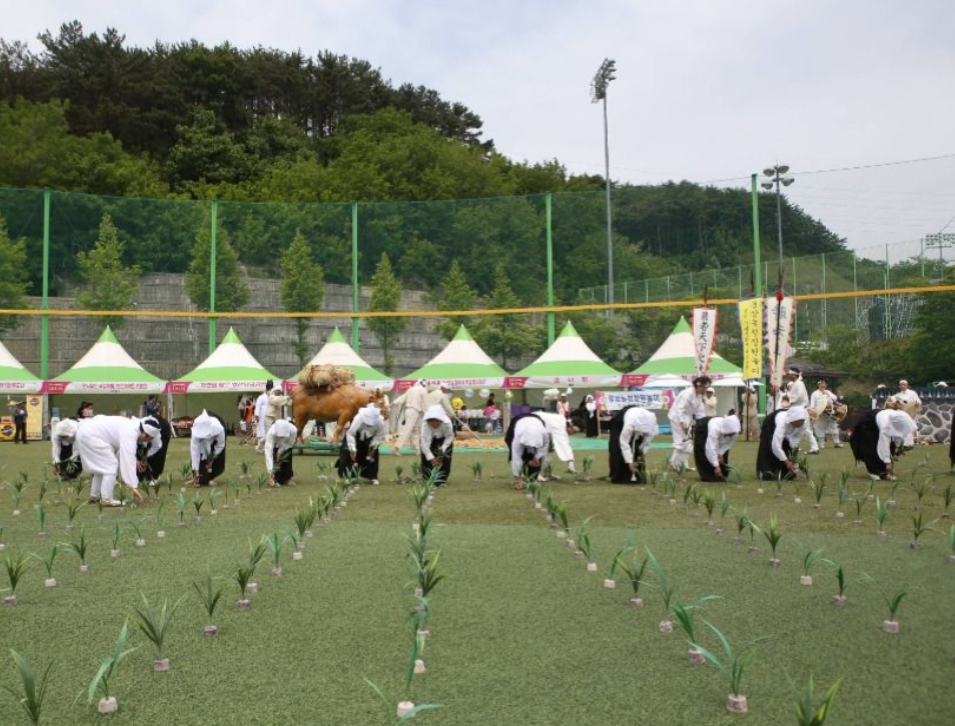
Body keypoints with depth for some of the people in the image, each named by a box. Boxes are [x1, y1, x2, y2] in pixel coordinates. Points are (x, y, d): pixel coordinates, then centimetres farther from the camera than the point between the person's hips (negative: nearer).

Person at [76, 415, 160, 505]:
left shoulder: (131, 428, 8)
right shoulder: (130, 433, -21)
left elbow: (121, 455, 17)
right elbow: (128, 461, -25)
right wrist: (133, 486, -24)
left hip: (86, 432, 10)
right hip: (90, 435, -10)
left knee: (101, 465, 22)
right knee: (111, 465, -8)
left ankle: (94, 496, 30)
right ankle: (107, 499, -4)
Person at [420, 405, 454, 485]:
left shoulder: (447, 424, -40)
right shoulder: (425, 425, -42)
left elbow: (449, 436, -20)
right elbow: (425, 442, -44)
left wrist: (443, 449, -32)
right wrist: (431, 458, -51)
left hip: (444, 439, 0)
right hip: (430, 438, 0)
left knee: (445, 457, -10)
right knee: (426, 456, -9)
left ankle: (442, 479, 1)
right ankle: (427, 479, 7)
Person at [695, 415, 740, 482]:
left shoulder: (734, 430, -33)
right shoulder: (714, 428, -49)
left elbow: (729, 443, -15)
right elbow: (711, 448, -48)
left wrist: (720, 453, -27)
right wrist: (716, 466, -46)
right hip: (703, 429, -5)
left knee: (723, 454, -3)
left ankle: (720, 475, 7)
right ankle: (707, 476, -10)